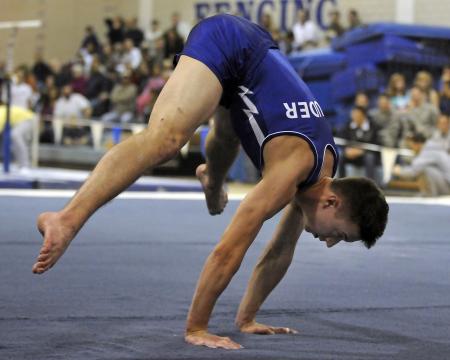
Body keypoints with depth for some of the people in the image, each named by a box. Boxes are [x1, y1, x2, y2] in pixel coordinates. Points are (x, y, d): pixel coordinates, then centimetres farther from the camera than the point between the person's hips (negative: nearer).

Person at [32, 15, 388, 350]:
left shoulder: (321, 174, 1)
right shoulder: (294, 168, -23)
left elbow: (281, 252, 13)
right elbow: (229, 250, -26)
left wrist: (247, 318, 17)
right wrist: (196, 328, -22)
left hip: (251, 51, 9)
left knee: (228, 138, 39)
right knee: (160, 142, -34)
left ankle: (212, 182, 75)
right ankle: (68, 220, -49)